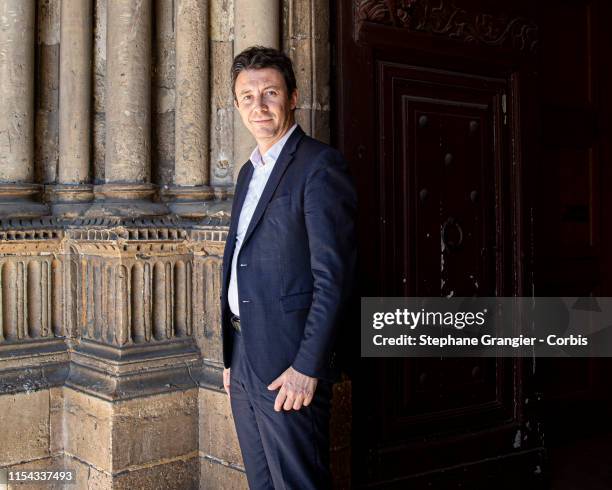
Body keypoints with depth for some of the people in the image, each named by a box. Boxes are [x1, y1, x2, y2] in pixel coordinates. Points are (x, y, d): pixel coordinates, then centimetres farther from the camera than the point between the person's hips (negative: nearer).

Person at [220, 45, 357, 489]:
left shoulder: (320, 165, -10)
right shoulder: (249, 172, 16)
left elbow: (333, 276, -17)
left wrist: (307, 367, -20)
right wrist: (231, 357, 16)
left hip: (289, 363, -8)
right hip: (243, 357, 8)